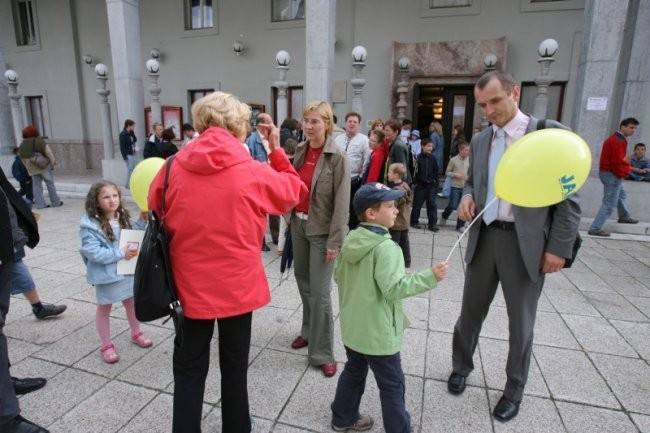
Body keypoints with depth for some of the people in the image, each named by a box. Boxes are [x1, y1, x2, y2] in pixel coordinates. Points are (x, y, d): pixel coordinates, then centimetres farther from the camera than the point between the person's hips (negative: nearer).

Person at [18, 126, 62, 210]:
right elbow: (48, 152, -17)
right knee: (50, 184, 5)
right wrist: (53, 162, -7)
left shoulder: (22, 145, 6)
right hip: (43, 166, -5)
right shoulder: (39, 141, -11)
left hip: (33, 169, 5)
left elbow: (23, 159, 13)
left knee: (36, 186, 9)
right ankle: (56, 202, 10)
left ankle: (40, 204, 9)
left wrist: (29, 167, 22)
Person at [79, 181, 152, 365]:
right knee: (104, 308, 13)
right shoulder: (90, 225, -19)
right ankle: (107, 346, 29)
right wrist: (119, 254, -24)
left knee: (131, 302, 21)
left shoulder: (123, 218, -2)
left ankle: (136, 333, 43)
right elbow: (92, 251, -24)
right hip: (106, 274, -5)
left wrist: (142, 222, -6)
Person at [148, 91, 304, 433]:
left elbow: (156, 218, 7)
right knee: (235, 364, 19)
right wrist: (276, 151, 10)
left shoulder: (173, 168, -7)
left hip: (191, 284, 1)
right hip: (238, 284, -1)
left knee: (189, 368, 19)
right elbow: (294, 192, 4)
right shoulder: (253, 172, -13)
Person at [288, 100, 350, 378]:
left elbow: (342, 202, -15)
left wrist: (335, 241, -17)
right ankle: (308, 330, 41)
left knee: (320, 292, -3)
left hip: (322, 230, -6)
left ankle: (322, 353, 13)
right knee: (303, 282, 19)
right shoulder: (300, 150, 6)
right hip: (298, 225, 6)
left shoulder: (338, 158, -12)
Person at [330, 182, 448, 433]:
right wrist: (430, 277, -25)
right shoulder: (385, 247, -25)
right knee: (392, 385, 10)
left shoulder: (350, 240, 0)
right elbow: (393, 288, -28)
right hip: (377, 332, -8)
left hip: (352, 326, 8)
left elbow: (338, 276, 9)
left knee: (354, 372, 25)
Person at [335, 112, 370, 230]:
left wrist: (362, 178, -10)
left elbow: (367, 161, -7)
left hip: (355, 181, -4)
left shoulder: (364, 140, -3)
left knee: (354, 209, 6)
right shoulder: (337, 139, 10)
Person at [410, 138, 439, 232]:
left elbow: (436, 171, 9)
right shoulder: (418, 157, -8)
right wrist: (415, 182, -10)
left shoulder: (432, 158, 4)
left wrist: (435, 182, 5)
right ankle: (414, 222, 20)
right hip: (420, 185, -3)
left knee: (432, 204, 2)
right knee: (417, 204, 6)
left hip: (431, 185, 3)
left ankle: (432, 224, 7)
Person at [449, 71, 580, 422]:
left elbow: (568, 197, -7)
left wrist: (559, 247, -11)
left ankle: (514, 389, 34)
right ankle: (460, 367, 40)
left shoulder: (551, 133, -8)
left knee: (521, 323, 12)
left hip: (526, 243, -4)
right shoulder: (479, 140, 7)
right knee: (470, 312, 16)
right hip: (484, 238, 4)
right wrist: (467, 196, -6)